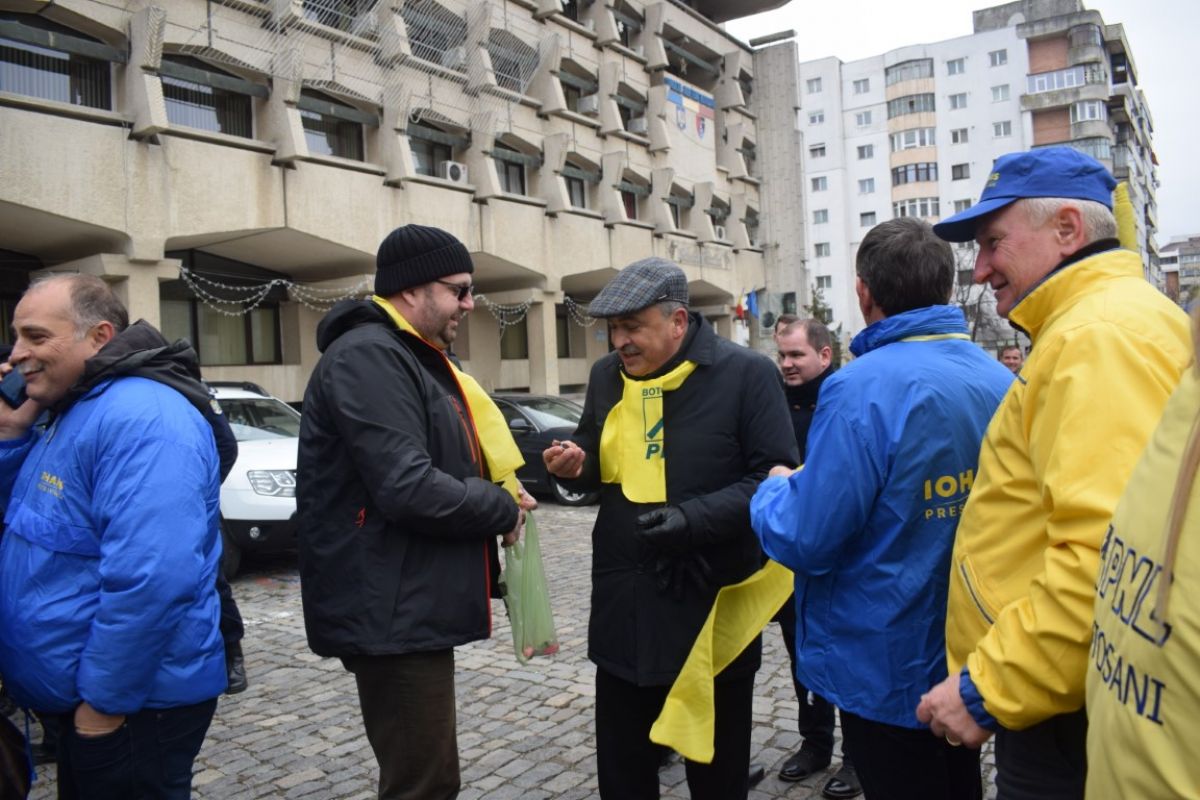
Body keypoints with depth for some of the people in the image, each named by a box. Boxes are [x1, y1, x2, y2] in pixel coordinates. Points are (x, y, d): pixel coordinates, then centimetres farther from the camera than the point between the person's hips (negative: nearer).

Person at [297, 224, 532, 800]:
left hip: (414, 606, 10)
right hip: (393, 613, -10)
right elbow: (408, 488, -28)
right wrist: (500, 511, -12)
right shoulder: (369, 357, -18)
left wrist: (498, 497, 3)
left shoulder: (412, 358, 15)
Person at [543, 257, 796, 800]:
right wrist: (576, 463, -5)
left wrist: (697, 518, -25)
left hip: (712, 607, -4)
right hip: (624, 607, 5)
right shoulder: (606, 376, 6)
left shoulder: (747, 374, -11)